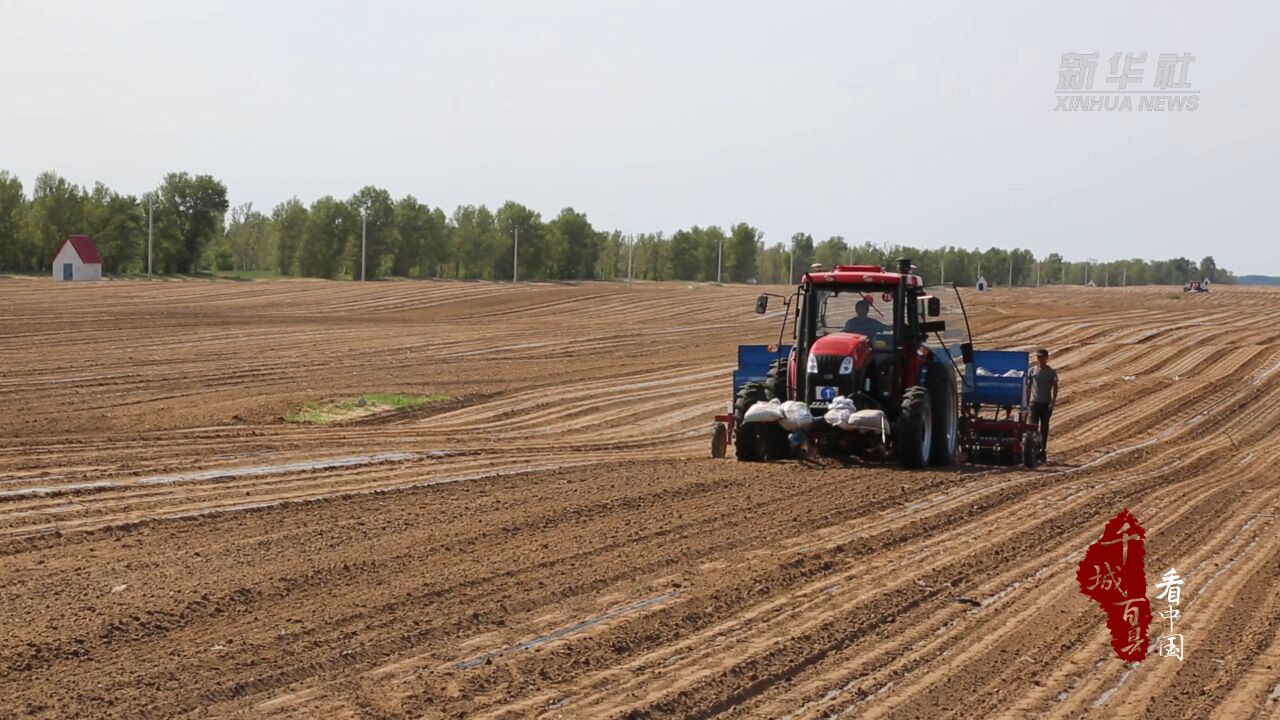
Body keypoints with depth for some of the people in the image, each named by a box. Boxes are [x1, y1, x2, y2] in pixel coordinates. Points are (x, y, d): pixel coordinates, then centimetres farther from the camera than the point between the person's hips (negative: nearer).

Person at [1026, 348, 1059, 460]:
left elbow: (1055, 387, -3)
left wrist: (1053, 401, -15)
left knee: (1044, 427, 5)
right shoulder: (1032, 371, 3)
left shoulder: (1052, 372, 1)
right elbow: (1028, 387, 7)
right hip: (1035, 402, 0)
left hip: (1046, 403, 0)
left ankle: (1043, 450, 11)